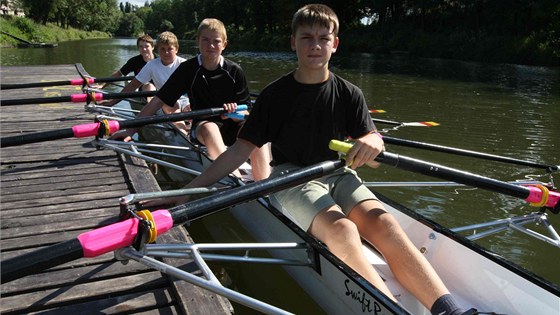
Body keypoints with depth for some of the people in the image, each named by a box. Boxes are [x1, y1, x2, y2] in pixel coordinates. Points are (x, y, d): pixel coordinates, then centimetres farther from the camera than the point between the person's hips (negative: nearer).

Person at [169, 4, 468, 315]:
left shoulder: (349, 94, 5)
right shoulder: (275, 94, -2)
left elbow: (372, 141, 1)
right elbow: (239, 150, -3)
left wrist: (371, 143, -26)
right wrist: (188, 190, -11)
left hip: (338, 175, 3)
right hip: (291, 177, -2)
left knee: (384, 224, -26)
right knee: (341, 230, -33)